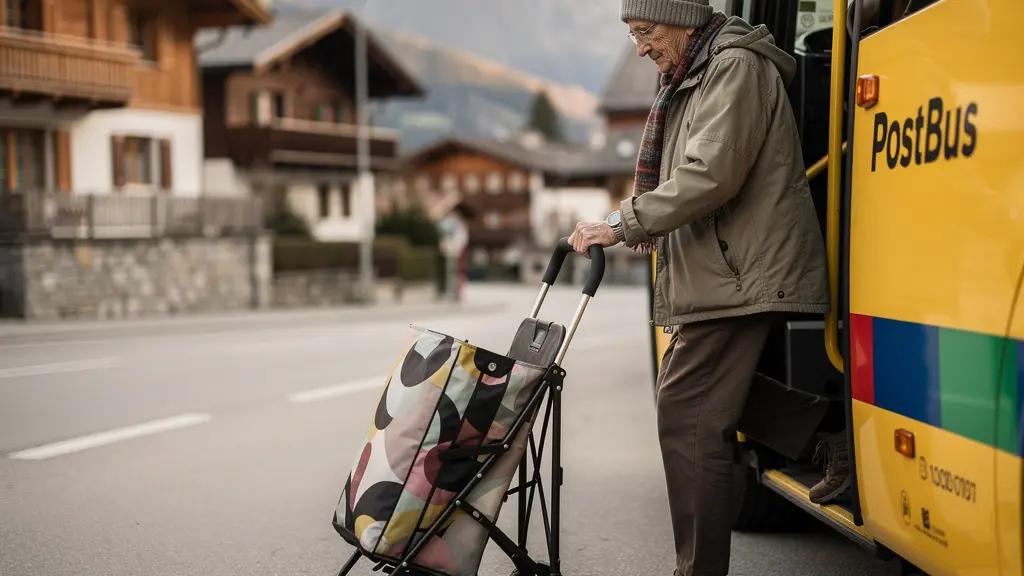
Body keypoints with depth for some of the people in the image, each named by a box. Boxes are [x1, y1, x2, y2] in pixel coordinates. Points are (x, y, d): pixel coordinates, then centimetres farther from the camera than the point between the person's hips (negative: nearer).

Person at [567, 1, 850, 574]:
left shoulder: (737, 67, -12)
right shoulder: (696, 77, 20)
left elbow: (711, 176, -23)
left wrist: (624, 224, -20)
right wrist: (647, 222, 8)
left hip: (741, 271, -11)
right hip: (720, 266, 11)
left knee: (687, 415, -10)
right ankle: (834, 427, 24)